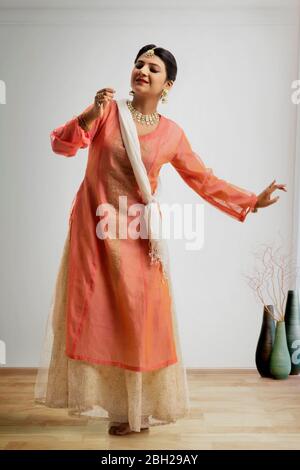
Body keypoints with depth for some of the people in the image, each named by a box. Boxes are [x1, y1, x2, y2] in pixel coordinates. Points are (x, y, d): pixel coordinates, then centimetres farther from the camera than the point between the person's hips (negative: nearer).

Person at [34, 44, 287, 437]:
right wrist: (90, 115, -24)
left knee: (139, 319, 4)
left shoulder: (172, 134, 1)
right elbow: (61, 145, -8)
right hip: (93, 228, 0)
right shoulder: (109, 109, -1)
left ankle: (140, 409, 21)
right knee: (94, 315, 5)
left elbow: (205, 181, 7)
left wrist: (253, 201, 3)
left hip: (136, 236, 0)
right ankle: (108, 400, 22)